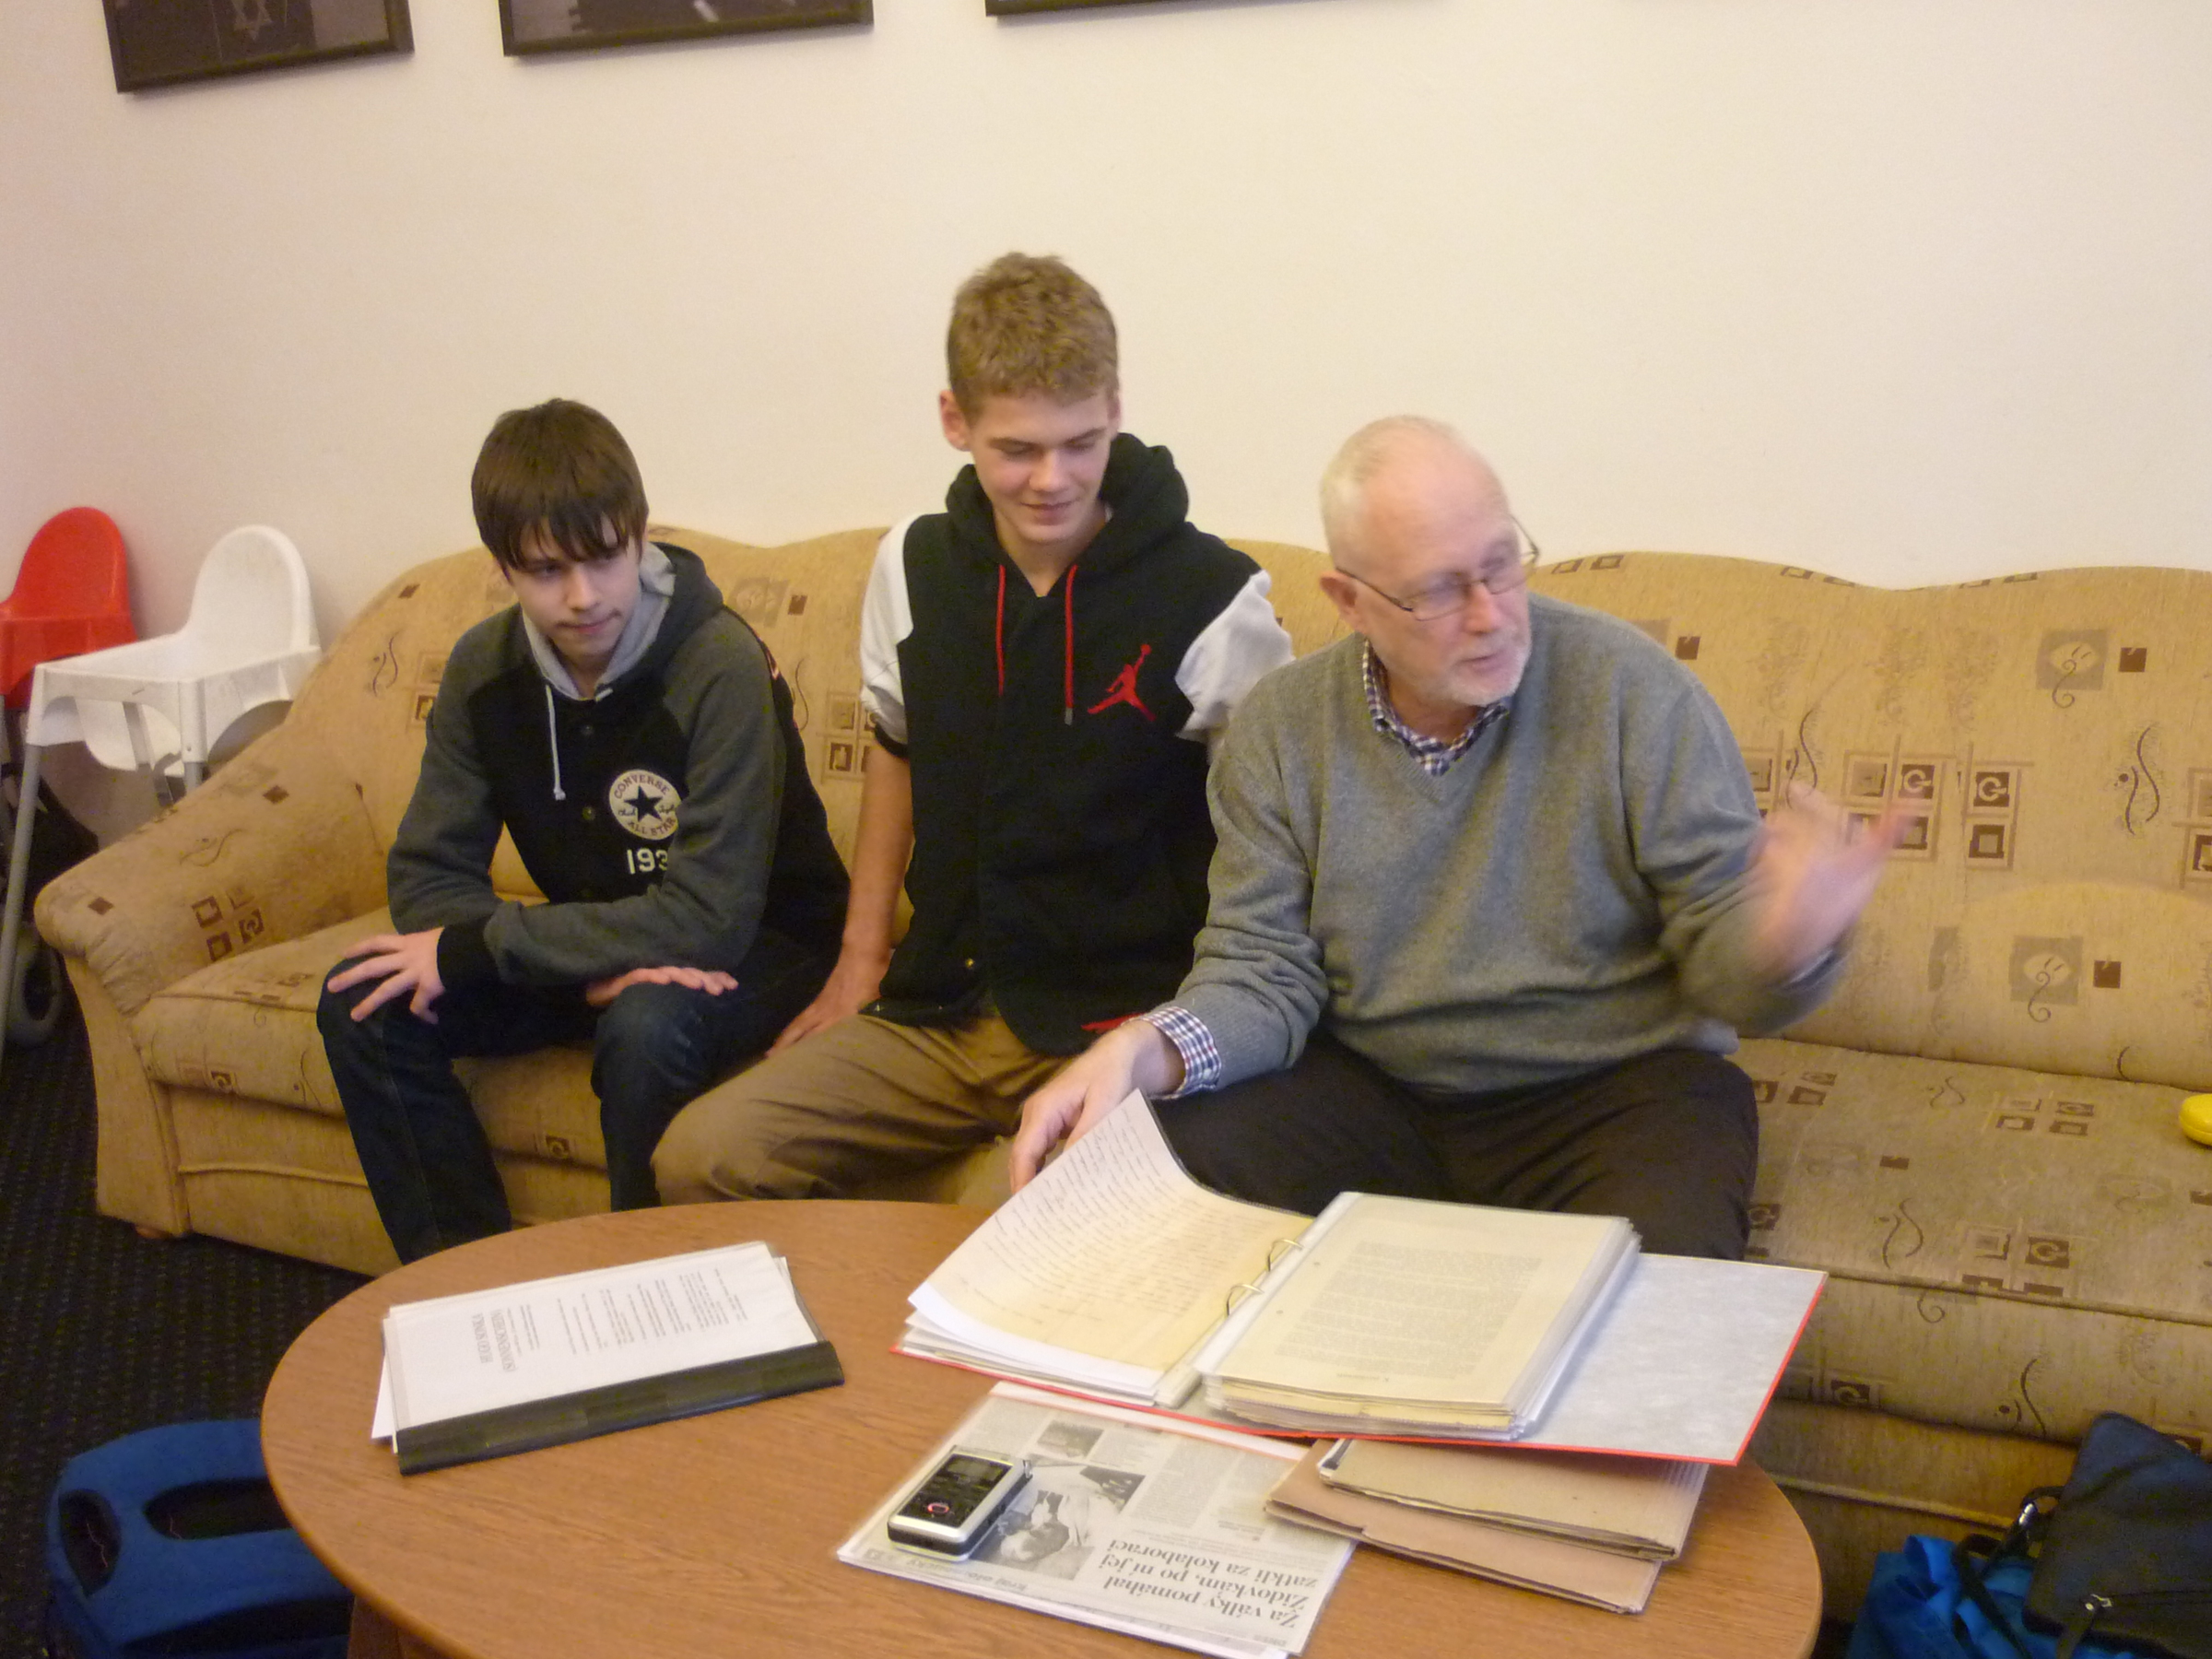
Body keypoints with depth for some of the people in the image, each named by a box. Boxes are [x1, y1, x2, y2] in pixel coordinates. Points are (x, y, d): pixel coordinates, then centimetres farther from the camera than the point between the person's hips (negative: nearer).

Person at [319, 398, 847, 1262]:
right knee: (363, 1005, -12)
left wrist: (470, 947, -26)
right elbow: (427, 875, -6)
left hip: (758, 948, -6)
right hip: (593, 942, 6)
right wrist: (591, 965, -25)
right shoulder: (486, 666, -6)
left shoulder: (721, 665, -26)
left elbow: (710, 919, -29)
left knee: (644, 1026, -37)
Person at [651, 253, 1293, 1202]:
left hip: (1120, 1018, -4)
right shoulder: (914, 566, 4)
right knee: (702, 1159, -12)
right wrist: (861, 958, 15)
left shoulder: (1211, 598, -10)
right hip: (942, 1006, 5)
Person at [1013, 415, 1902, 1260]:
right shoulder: (1279, 729, -2)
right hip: (1368, 1089, 3)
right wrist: (1144, 1052, -23)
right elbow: (1263, 969, -2)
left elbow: (1720, 939, -8)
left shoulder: (1634, 690, -9)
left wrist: (1781, 944, -33)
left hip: (1612, 1087, -2)